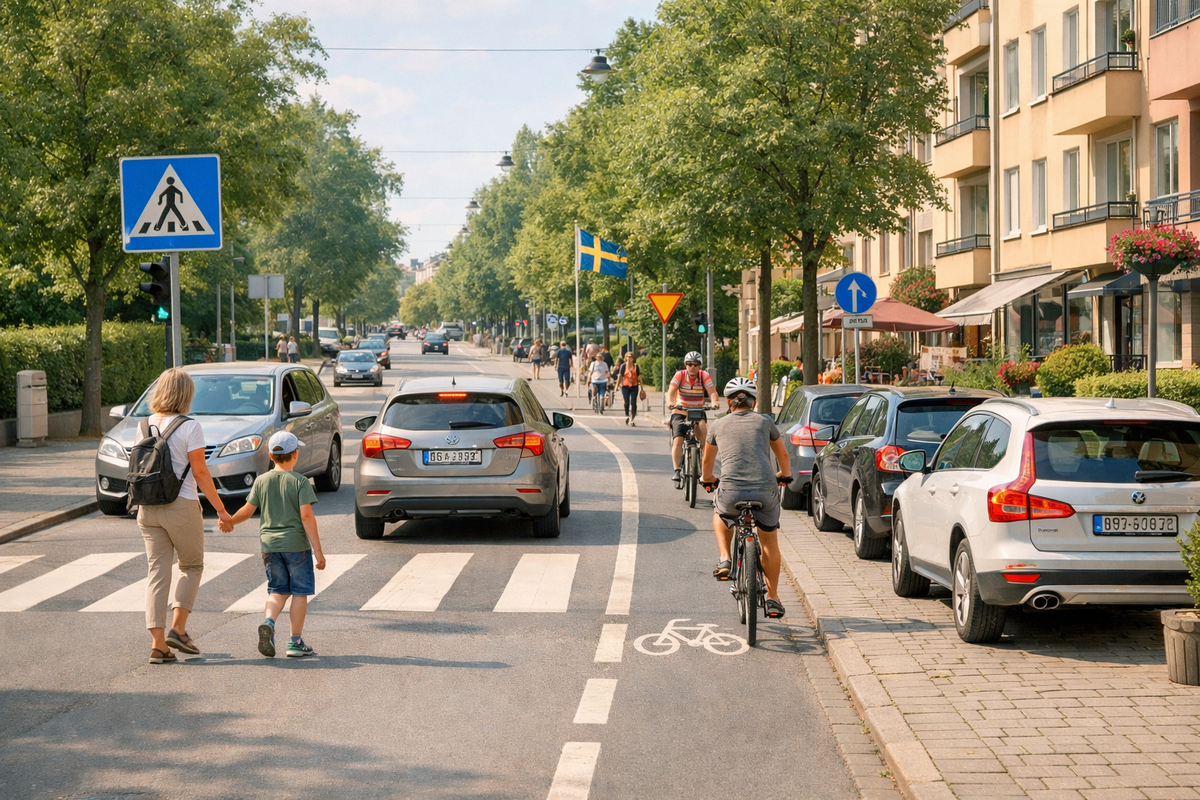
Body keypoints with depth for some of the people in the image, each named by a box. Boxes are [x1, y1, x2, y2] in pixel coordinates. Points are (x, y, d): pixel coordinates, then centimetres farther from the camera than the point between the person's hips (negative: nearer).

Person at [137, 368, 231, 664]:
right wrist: (220, 509, -2)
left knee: (157, 573, 6)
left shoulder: (144, 426, 5)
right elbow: (200, 473, -10)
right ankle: (177, 629, 5)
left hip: (148, 508, 5)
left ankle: (158, 643, 2)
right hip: (181, 507, -4)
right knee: (192, 566, 16)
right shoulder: (189, 427, -11)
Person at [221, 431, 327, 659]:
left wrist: (229, 522, 29)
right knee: (299, 591, 6)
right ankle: (295, 642, 6)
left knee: (278, 590, 13)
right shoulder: (300, 482, -8)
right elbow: (307, 516, -13)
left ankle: (268, 622, -14)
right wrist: (318, 550, -11)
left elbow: (247, 510, 7)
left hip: (269, 544, 4)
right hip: (296, 544, -4)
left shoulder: (261, 481, 3)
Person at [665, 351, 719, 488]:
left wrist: (714, 402, -45)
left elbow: (712, 391, -22)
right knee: (678, 441, -19)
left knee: (702, 427, -32)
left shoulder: (704, 376, -9)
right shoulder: (680, 375, -11)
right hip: (680, 412, 0)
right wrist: (670, 402, -46)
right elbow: (671, 390, -24)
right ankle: (677, 470, -19)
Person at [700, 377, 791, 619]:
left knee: (719, 512, 35)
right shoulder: (765, 422, 18)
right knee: (769, 542, 24)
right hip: (766, 491, 1)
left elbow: (708, 462, 36)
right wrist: (784, 475, 57)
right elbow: (783, 456, 35)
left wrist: (706, 478, 58)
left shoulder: (718, 425, 18)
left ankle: (725, 560, 18)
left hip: (731, 492, -1)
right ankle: (773, 599, 24)